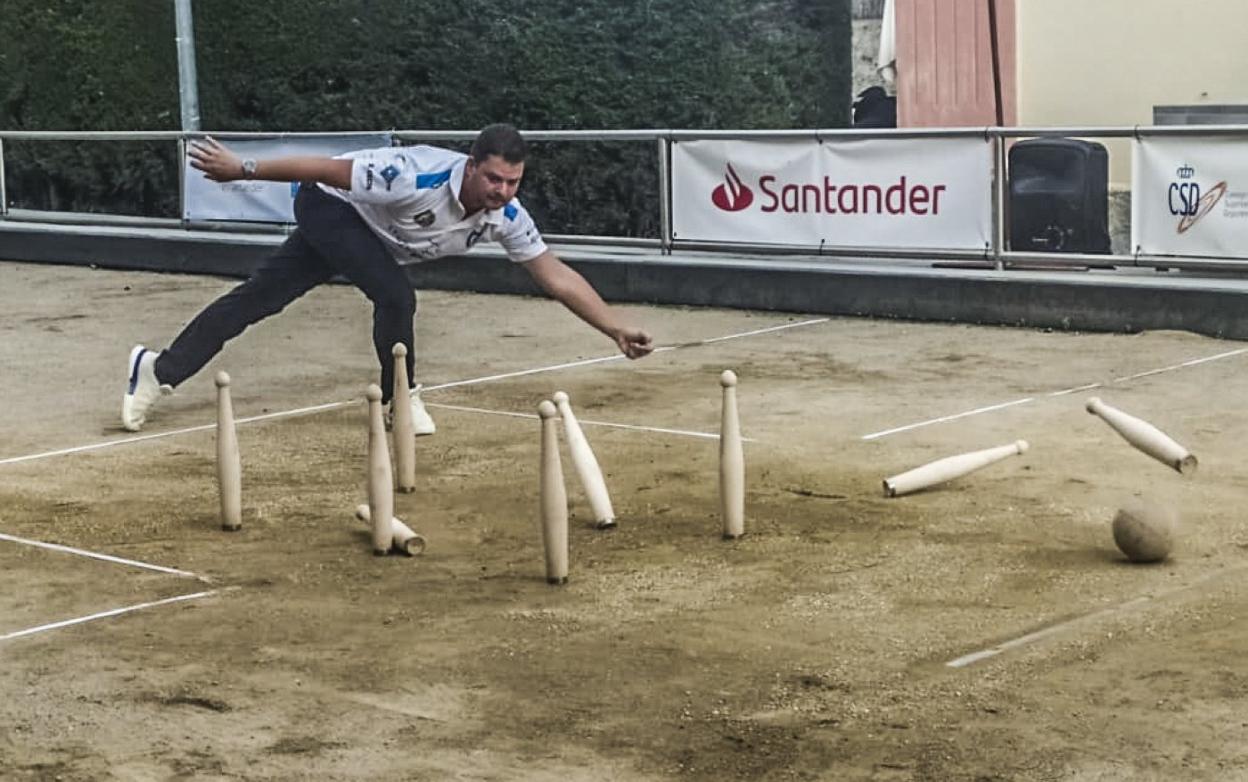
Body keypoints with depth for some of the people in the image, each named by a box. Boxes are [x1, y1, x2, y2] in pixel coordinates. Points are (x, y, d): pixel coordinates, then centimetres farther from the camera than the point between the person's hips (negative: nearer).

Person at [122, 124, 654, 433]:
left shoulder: (505, 216, -22)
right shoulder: (419, 179, -40)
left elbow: (555, 275, -17)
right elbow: (327, 171, -33)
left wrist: (617, 328, -24)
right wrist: (242, 170, -28)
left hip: (365, 233, 6)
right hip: (328, 205, -6)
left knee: (260, 298, 9)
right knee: (395, 295, -24)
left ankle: (161, 371, 18)